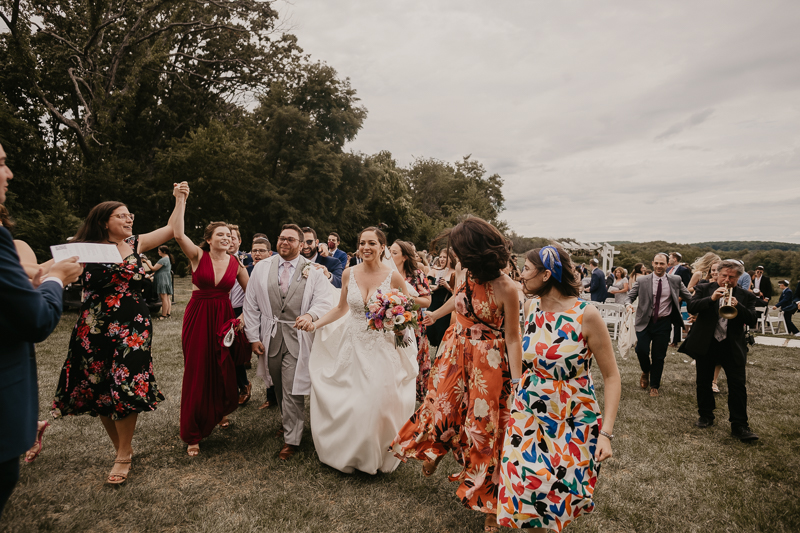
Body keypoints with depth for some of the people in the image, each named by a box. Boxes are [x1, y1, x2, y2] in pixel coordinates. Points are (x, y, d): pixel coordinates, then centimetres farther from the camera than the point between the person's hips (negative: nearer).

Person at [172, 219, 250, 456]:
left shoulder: (236, 263, 1)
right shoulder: (198, 256, -6)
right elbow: (178, 234, -23)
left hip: (223, 319, 2)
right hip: (198, 318, -2)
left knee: (223, 371, 12)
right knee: (197, 373, 4)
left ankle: (221, 412, 42)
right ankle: (193, 435, 19)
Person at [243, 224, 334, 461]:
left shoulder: (313, 271, -2)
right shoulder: (261, 267, 5)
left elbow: (324, 302, -9)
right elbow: (251, 304, 6)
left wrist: (310, 315, -32)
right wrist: (254, 337, 1)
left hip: (298, 337, -3)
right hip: (270, 337, 3)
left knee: (292, 389, -2)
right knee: (279, 386, 17)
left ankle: (291, 439, 12)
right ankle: (287, 421, 39)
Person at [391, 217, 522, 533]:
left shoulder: (506, 289, -22)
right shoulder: (463, 273, -5)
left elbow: (512, 338, -17)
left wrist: (516, 383, -18)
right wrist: (435, 315, 36)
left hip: (487, 361, -5)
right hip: (456, 352, 5)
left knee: (483, 425, 5)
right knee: (441, 403, 12)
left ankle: (487, 500, 28)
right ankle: (435, 447, 48)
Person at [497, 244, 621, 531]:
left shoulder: (586, 315, -18)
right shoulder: (532, 306, -2)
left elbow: (611, 376, -13)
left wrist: (606, 432, -17)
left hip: (571, 421, -4)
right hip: (527, 414, 4)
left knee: (560, 494, 6)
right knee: (525, 494, 8)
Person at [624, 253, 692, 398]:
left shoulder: (675, 281, 1)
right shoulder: (642, 281, -2)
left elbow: (689, 297, 6)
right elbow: (630, 296, 2)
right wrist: (629, 304, -19)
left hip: (663, 323, 1)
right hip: (645, 321, -1)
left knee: (659, 356, 7)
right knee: (641, 350, -13)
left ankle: (654, 386, 26)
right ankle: (645, 372, 21)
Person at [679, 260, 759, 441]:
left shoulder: (746, 296, 4)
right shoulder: (704, 289, 2)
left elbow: (752, 321, -5)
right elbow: (691, 307, -12)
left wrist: (737, 306, -22)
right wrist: (711, 298, -26)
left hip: (733, 347, 0)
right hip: (705, 344, 0)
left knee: (738, 385, -3)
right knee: (704, 383, 11)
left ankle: (739, 425, 6)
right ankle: (706, 416, 28)